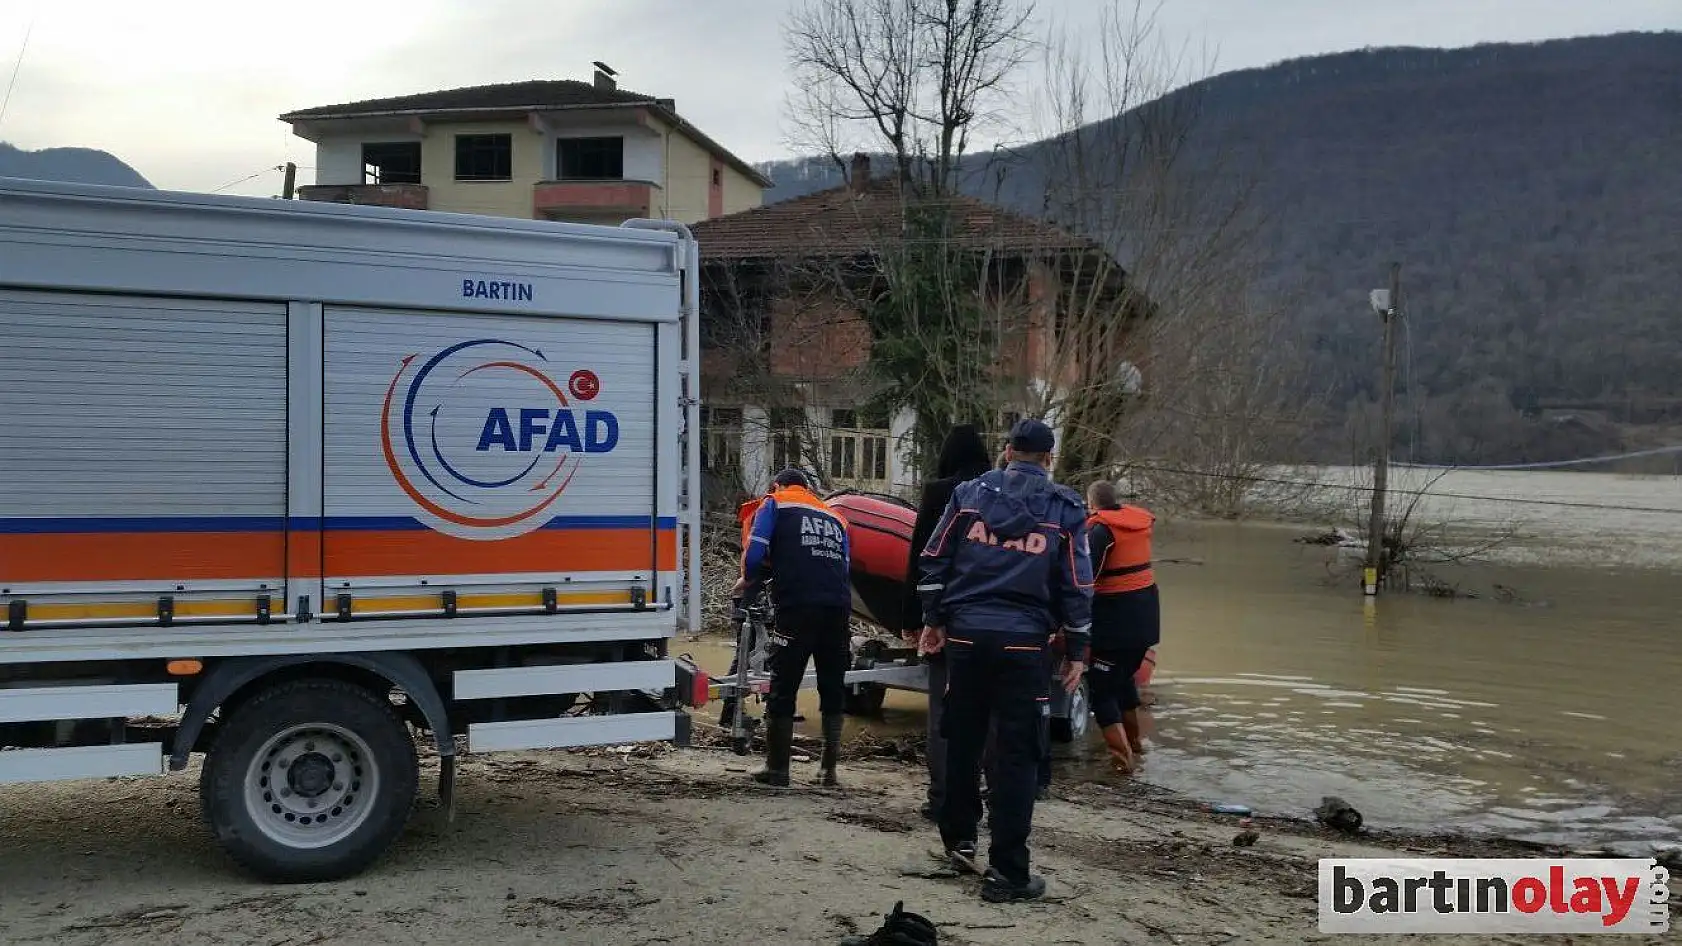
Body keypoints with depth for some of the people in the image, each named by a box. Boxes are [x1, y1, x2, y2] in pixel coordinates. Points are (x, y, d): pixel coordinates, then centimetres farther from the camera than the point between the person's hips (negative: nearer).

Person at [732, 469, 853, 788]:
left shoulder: (775, 504, 14)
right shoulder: (835, 517, 27)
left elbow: (755, 550, 1)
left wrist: (748, 581, 18)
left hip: (797, 606, -4)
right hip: (839, 608, 4)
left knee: (782, 688, 5)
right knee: (833, 690, 14)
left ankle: (777, 768, 12)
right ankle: (829, 770, 17)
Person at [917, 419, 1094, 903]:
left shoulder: (969, 493, 8)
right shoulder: (1066, 508, 3)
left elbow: (935, 560, 7)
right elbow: (1076, 584, 2)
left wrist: (934, 619, 16)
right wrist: (1077, 650, 9)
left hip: (966, 633, 3)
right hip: (1023, 642, -2)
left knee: (962, 740, 17)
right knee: (1017, 753, 1)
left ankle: (959, 840, 30)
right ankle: (1006, 871, 1)